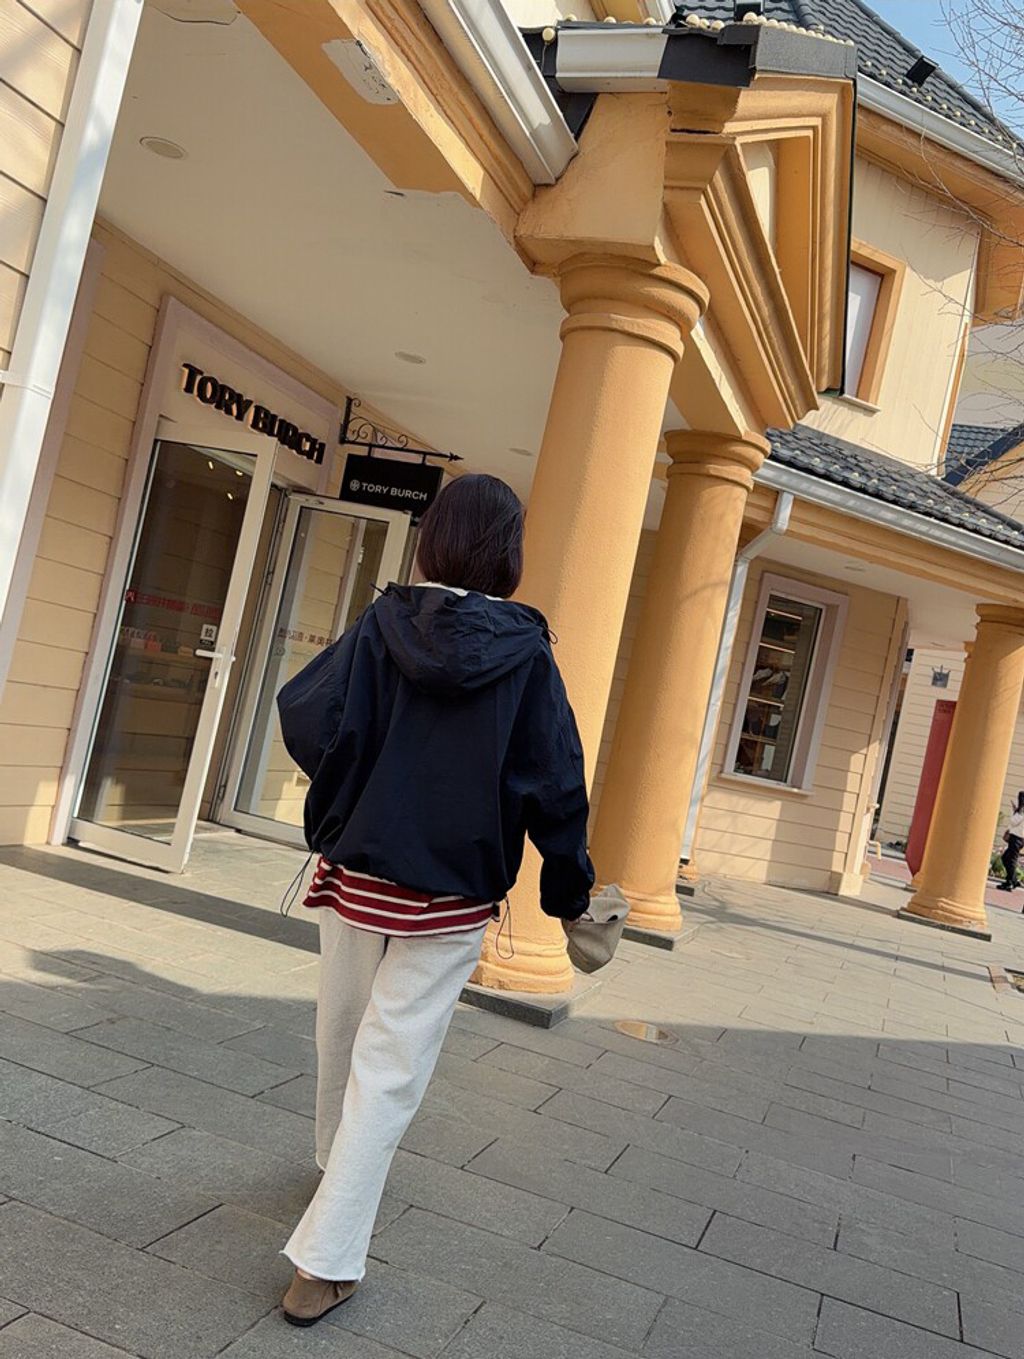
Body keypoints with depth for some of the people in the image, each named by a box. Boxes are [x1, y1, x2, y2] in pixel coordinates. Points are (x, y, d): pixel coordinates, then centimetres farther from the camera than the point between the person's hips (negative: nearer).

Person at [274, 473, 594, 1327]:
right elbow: (553, 783, -10)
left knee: (344, 1039, 22)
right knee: (391, 1070, 4)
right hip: (450, 902, -2)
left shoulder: (385, 624, -7)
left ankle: (338, 1165, 47)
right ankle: (326, 1262, 7)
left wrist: (341, 803, 5)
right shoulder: (526, 654, -10)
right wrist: (569, 886, 3)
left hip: (356, 879, 3)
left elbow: (305, 716, -14)